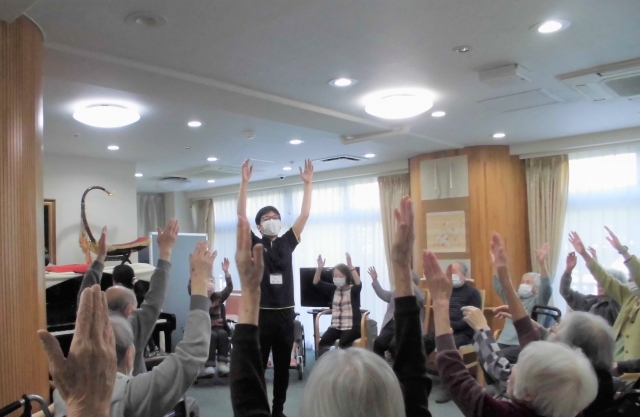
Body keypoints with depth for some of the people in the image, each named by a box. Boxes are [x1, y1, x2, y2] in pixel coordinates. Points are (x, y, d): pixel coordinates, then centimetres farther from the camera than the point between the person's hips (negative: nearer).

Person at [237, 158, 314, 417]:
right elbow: (241, 215, -9)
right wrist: (245, 182, -16)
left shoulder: (287, 243, 8)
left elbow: (305, 214, 5)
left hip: (285, 313, 3)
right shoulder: (254, 244, 1)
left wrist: (308, 183, 1)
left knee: (283, 366, 13)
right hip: (261, 313, -3)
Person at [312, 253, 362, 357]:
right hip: (335, 327, 4)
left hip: (352, 327, -4)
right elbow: (316, 283, 1)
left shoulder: (353, 290, -2)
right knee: (323, 342, -21)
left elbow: (358, 283, -25)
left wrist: (350, 266, -38)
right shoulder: (333, 289, 10)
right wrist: (319, 268, -18)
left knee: (343, 343, -31)